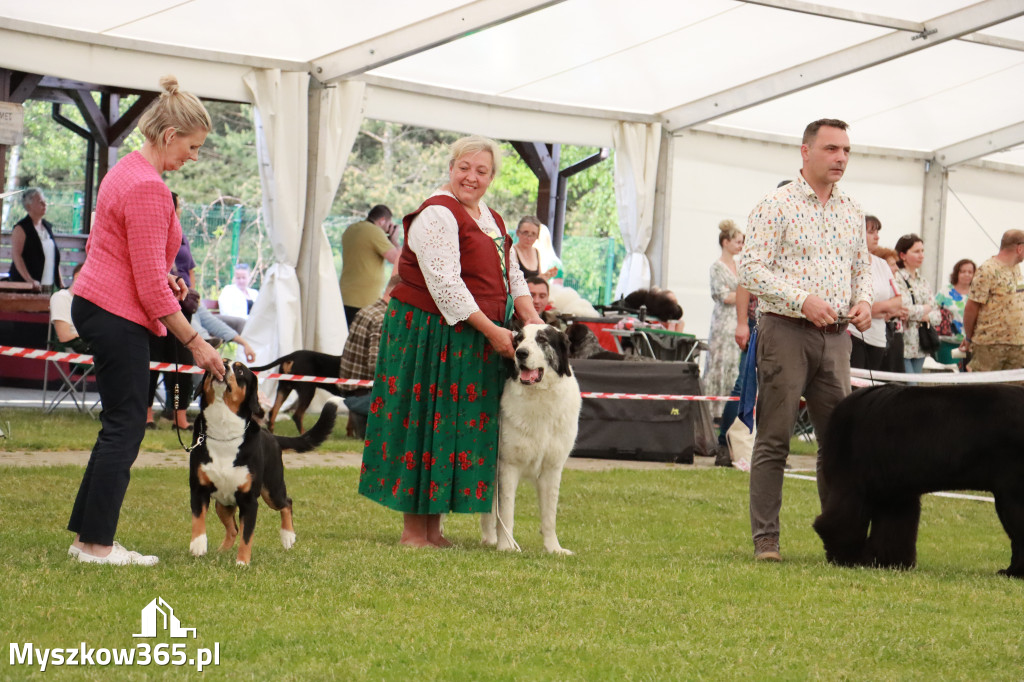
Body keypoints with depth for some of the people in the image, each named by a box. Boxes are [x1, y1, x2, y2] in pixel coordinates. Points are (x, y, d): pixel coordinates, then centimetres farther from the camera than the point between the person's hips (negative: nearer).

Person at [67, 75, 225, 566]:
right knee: (126, 424, -5)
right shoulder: (148, 188, -19)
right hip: (118, 316, -10)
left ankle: (86, 534, 15)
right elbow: (150, 285, -20)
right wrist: (194, 342, -16)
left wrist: (163, 277, 11)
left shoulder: (127, 172, 13)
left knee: (121, 423, 12)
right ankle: (97, 544, -2)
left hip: (95, 304, 10)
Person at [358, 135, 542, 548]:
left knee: (459, 427, 9)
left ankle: (433, 526, 15)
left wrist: (530, 317, 0)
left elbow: (511, 275, 17)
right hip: (430, 334, -9)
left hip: (473, 339, 9)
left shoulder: (490, 219, 16)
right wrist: (491, 330, -20)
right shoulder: (437, 215, -13)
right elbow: (444, 284, -20)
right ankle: (413, 529, 1)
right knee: (425, 422, -4)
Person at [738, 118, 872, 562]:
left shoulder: (851, 210, 15)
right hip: (786, 331, -6)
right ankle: (765, 539, -1)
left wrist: (863, 300, 3)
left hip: (835, 336, 6)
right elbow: (750, 270, -10)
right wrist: (802, 299, -20)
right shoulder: (776, 205, -4)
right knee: (773, 441, -3)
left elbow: (862, 266, 24)